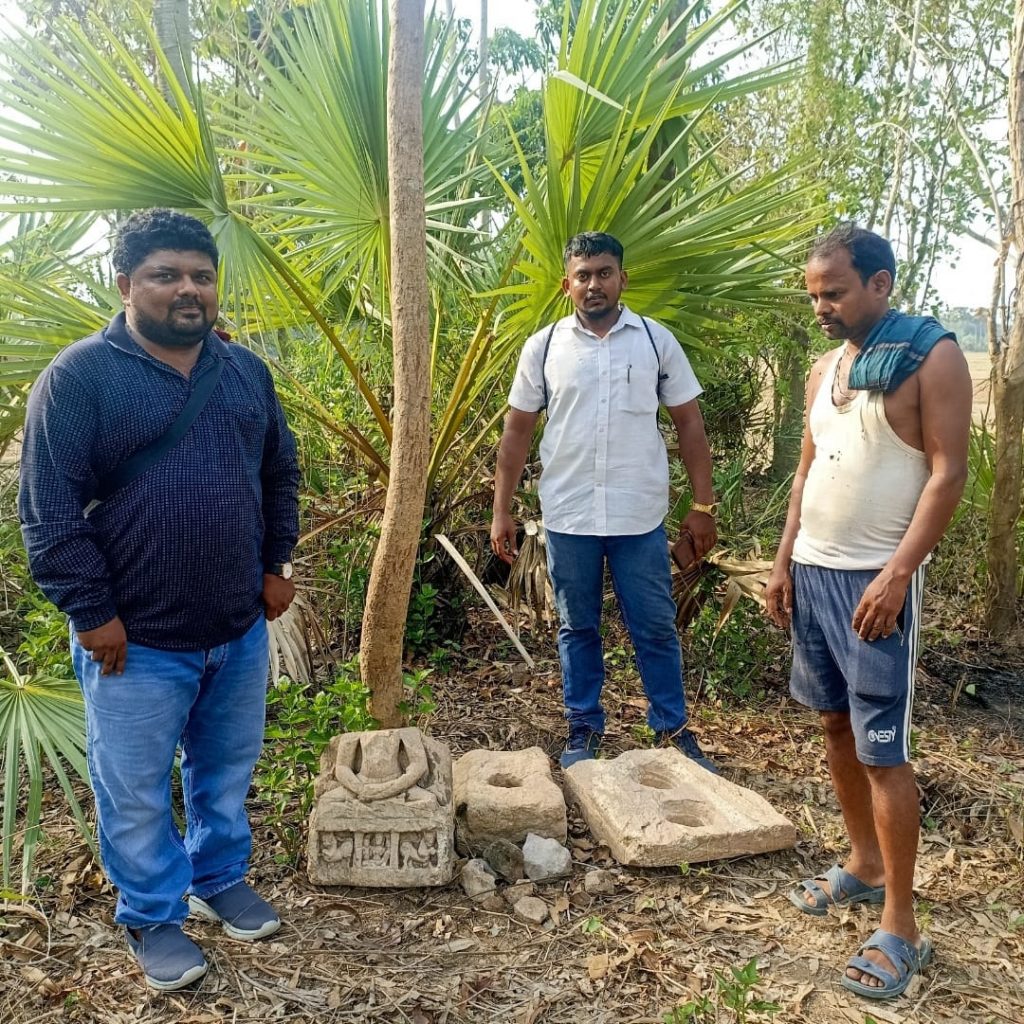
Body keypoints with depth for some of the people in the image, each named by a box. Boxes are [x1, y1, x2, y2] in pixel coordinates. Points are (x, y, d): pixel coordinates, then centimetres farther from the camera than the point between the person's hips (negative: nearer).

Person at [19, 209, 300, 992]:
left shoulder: (246, 371, 5)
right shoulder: (79, 375, -11)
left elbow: (281, 474, 13)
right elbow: (48, 509, -13)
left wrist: (277, 565, 9)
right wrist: (91, 611, -14)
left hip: (241, 627, 5)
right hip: (137, 638, -4)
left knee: (229, 769, 20)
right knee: (136, 792, 11)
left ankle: (221, 879, 42)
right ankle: (154, 917, 33)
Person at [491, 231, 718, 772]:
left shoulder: (657, 341, 1)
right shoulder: (543, 346, 2)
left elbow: (689, 425, 4)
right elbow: (516, 432, 5)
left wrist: (703, 505, 0)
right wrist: (501, 511, 1)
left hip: (640, 518, 0)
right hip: (567, 518, 1)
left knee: (655, 628, 9)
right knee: (578, 628, 13)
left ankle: (674, 729, 25)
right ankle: (584, 728, 29)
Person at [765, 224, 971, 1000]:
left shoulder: (931, 355, -8)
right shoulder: (826, 369, 13)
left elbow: (948, 472, -14)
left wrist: (897, 574, -21)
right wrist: (784, 561, 10)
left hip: (875, 578, -7)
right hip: (812, 570, 7)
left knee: (884, 751, -3)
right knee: (836, 725, 15)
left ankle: (901, 928, 9)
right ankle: (864, 865, 32)